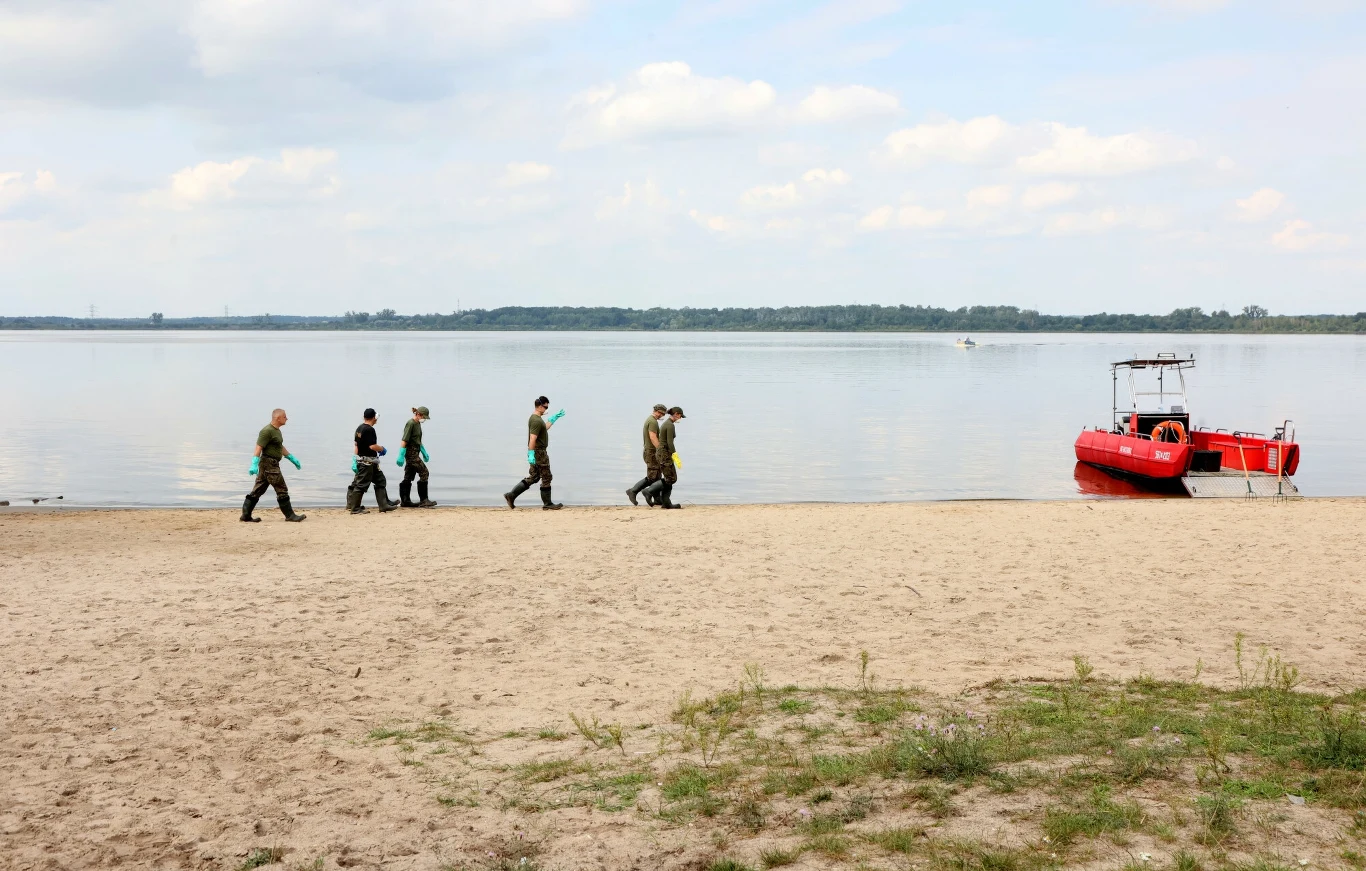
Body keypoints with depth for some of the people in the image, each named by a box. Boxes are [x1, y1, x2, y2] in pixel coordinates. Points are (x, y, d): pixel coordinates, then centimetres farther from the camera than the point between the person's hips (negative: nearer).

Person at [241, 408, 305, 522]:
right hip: (269, 464, -10)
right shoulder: (267, 431, -16)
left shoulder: (276, 430, 16)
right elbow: (259, 447, -22)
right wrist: (254, 464, -29)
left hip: (272, 464, 10)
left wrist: (293, 459, 31)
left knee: (258, 490, 9)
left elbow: (281, 447, 28)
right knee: (282, 490, -3)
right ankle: (290, 516, 4)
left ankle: (246, 516, 10)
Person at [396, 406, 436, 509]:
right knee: (424, 473, -11)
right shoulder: (410, 424, -14)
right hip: (411, 453, -9)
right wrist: (401, 456, -21)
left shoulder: (418, 424, 14)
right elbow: (404, 441, -18)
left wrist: (424, 453, 27)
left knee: (408, 477, 11)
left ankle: (405, 501, 14)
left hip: (415, 454, 9)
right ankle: (423, 500, -9)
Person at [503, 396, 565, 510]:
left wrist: (554, 418, 33)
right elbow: (532, 438, -26)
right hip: (538, 452, -10)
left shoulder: (535, 418, 14)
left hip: (535, 453, 10)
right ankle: (547, 504, 8)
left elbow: (544, 428, 31)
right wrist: (531, 454, -29)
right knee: (546, 477, 0)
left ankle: (511, 495, 8)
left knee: (533, 477, 13)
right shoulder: (537, 421, -19)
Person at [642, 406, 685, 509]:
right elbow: (670, 443, -22)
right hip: (665, 454, -10)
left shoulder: (665, 424, 15)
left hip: (661, 453, 10)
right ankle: (649, 491, -7)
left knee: (668, 478, 9)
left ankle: (666, 503, 6)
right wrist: (676, 457, -21)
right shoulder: (670, 425, -16)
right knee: (671, 479, -6)